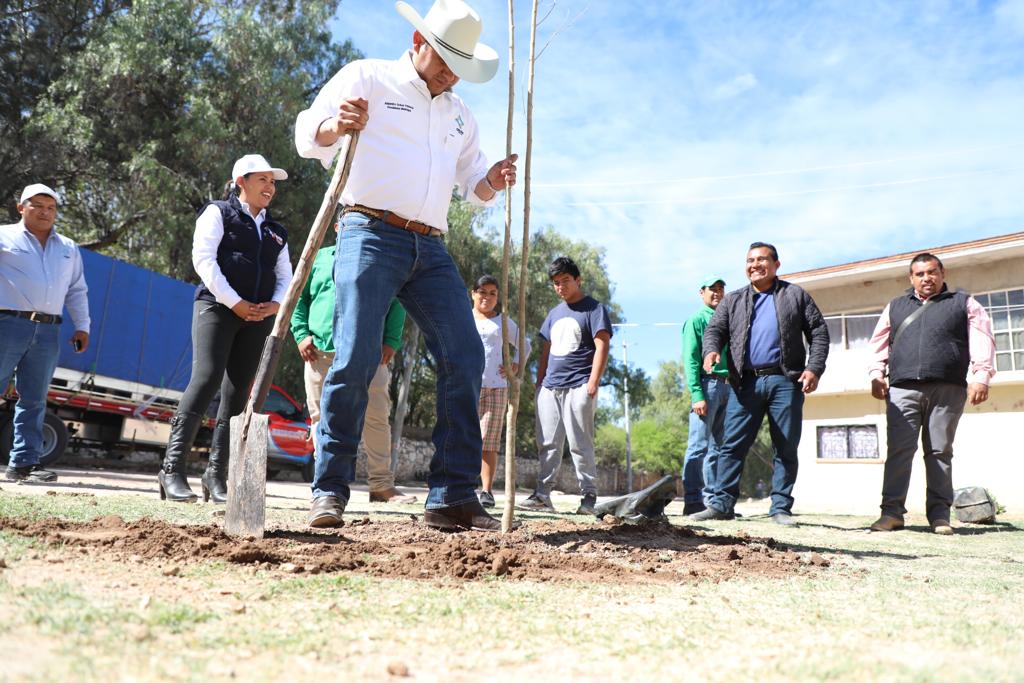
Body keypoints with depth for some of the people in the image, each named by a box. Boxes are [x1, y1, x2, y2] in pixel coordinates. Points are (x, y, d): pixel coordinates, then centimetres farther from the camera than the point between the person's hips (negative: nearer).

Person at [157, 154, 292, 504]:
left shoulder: (277, 232, 24)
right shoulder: (218, 213, 9)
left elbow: (285, 277, 20)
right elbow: (203, 258, -3)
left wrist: (274, 305, -2)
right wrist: (235, 303, -11)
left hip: (258, 318, 5)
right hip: (217, 306, -5)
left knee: (238, 391, 1)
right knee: (207, 378, -19)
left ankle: (217, 475, 5)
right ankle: (172, 469, -17)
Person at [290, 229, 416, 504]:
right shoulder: (320, 258, 16)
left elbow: (397, 304, 9)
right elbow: (300, 298, 16)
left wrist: (391, 341, -3)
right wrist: (301, 334, 2)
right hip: (320, 352, 2)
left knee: (376, 417, -4)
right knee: (322, 418, 5)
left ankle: (381, 484, 2)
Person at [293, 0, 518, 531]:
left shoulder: (459, 114, 25)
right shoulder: (367, 78, 7)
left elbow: (472, 186, 27)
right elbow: (308, 137, -2)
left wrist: (491, 182, 3)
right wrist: (336, 125, -25)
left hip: (431, 249, 6)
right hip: (371, 234, -5)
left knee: (465, 357, -6)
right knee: (356, 358, -14)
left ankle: (452, 497, -3)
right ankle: (329, 491, -3)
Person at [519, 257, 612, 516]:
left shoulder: (593, 308, 1)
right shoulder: (554, 313, 21)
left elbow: (602, 346, -7)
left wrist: (593, 382, -15)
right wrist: (539, 383, 16)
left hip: (578, 387, -6)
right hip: (550, 387, 6)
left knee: (580, 445, -6)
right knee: (547, 444, 5)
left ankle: (589, 496, 1)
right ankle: (542, 494, 8)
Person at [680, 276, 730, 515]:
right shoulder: (696, 320, 1)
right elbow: (690, 360, -7)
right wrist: (697, 395, -17)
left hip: (727, 387, 7)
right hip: (707, 384, -7)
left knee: (717, 447, 8)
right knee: (699, 445, -9)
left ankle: (712, 498, 11)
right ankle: (693, 500, -8)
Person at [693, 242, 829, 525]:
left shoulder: (796, 295, 11)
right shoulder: (733, 301, 17)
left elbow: (818, 332, 8)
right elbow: (715, 329, 8)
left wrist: (814, 368, -5)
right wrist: (711, 351, -15)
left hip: (785, 381, -1)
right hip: (746, 383, 1)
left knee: (786, 448, 2)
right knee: (733, 445, -3)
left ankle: (781, 507, 8)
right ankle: (721, 503, 0)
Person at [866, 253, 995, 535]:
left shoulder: (964, 303, 14)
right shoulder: (896, 307, 22)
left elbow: (982, 340, 3)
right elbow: (879, 343, 18)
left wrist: (981, 376, -9)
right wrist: (876, 374, 4)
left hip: (948, 389, -1)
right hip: (902, 389, 1)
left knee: (940, 451, 2)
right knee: (898, 449, -7)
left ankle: (939, 513, 6)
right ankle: (892, 511, -7)